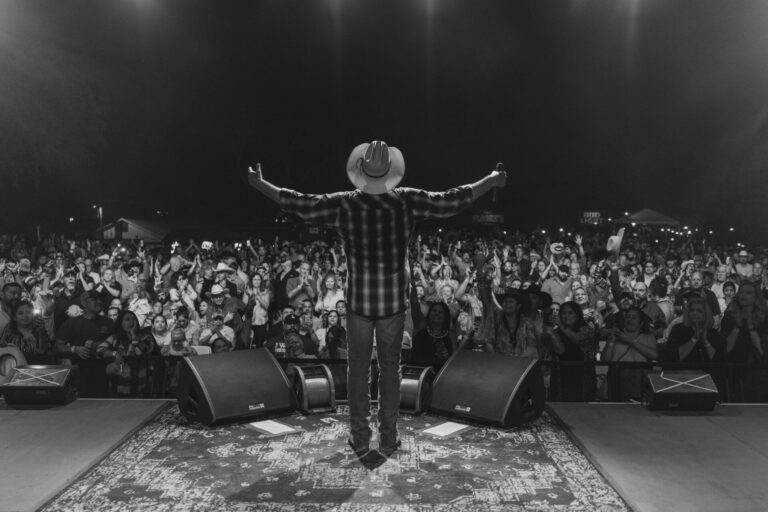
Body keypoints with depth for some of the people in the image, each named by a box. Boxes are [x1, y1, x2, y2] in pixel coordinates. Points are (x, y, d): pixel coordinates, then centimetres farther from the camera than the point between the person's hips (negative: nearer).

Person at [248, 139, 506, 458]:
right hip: (394, 301, 0)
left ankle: (360, 439, 22)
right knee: (390, 367, 14)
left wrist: (258, 183, 10)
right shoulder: (407, 201, -9)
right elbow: (453, 201, -4)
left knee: (358, 368, 13)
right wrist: (492, 180, 10)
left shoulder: (343, 204, -10)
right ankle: (388, 439, 23)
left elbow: (297, 204, -4)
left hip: (358, 301, 0)